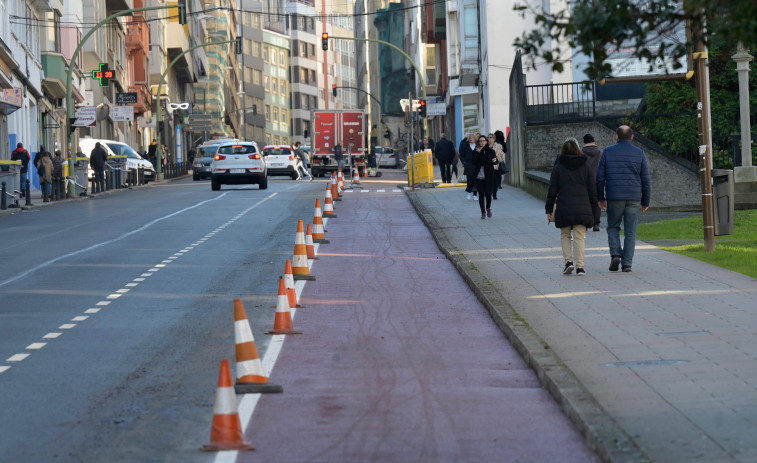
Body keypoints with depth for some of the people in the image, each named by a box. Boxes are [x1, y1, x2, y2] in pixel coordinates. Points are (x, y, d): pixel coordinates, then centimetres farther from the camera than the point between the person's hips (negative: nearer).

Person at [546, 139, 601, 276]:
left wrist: (549, 210, 8)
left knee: (565, 235, 15)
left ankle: (568, 261, 2)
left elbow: (552, 191, 2)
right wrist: (593, 210, 12)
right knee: (579, 237, 1)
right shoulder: (585, 166, 6)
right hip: (582, 208, 1)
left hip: (564, 208, -1)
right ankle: (579, 266, -6)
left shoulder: (558, 168, 2)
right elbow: (592, 190, 7)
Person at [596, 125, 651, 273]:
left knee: (613, 227, 15)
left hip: (614, 198, -1)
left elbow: (600, 177, 1)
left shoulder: (608, 152, 1)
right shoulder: (639, 154, 4)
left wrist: (600, 197, 10)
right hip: (634, 199, 1)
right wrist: (645, 201, 11)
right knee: (630, 232, 5)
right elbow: (646, 180, 4)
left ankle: (615, 254, -6)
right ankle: (627, 263, 1)